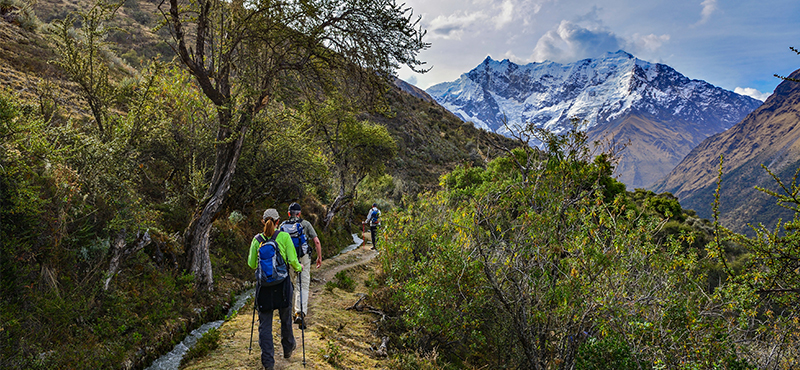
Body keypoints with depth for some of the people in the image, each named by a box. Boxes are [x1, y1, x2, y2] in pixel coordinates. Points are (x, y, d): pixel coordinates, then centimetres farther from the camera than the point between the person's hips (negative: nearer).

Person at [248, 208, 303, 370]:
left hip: (264, 284, 1)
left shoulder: (257, 239, 0)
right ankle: (288, 348, 39)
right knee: (285, 318, 20)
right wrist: (299, 268, 13)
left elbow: (251, 264, 6)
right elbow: (292, 261, -9)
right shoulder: (284, 237, -7)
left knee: (264, 323, 7)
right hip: (282, 283, -1)